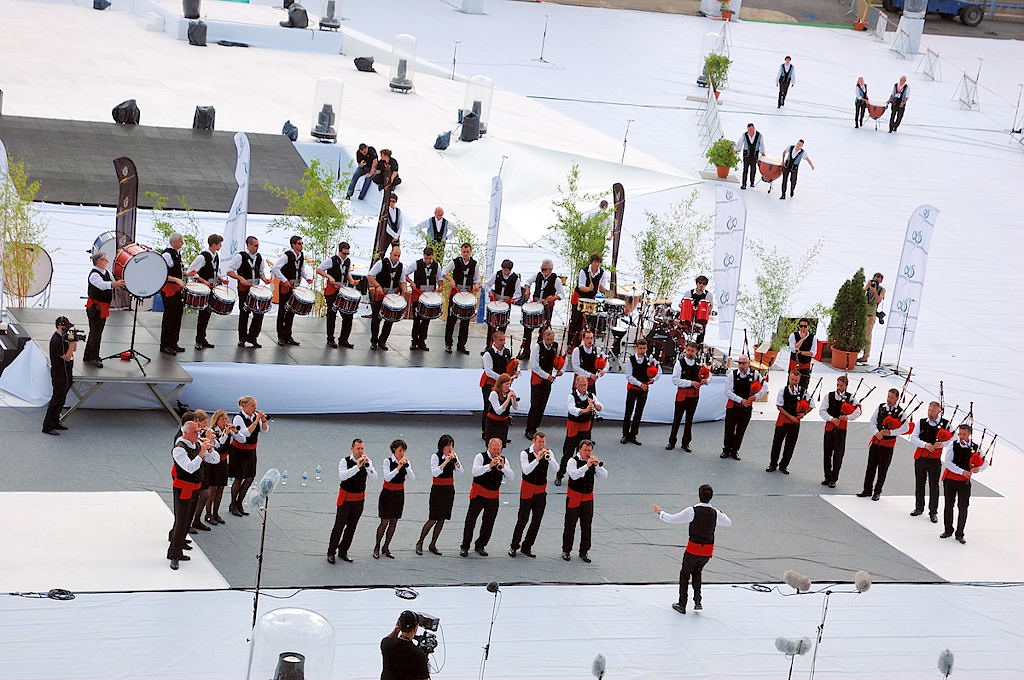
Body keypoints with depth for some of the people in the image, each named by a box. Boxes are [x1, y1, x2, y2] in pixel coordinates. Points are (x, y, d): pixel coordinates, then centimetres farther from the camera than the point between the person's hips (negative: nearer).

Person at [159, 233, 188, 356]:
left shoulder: (177, 253, 12)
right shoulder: (167, 255, -17)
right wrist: (176, 280, -26)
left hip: (177, 289, 9)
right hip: (168, 289, -9)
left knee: (178, 315, 13)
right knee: (169, 317, -4)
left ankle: (173, 343, 23)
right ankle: (164, 346, 3)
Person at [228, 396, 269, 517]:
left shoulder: (256, 415, 0)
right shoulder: (239, 418, -18)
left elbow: (265, 429, 5)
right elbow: (246, 433, -28)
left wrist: (263, 420, -14)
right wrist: (256, 421, -26)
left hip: (251, 451, 6)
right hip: (239, 451, -6)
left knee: (250, 478, 7)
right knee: (239, 478, 0)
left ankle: (238, 503, 22)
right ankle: (233, 505, 15)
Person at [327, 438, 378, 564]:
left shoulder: (367, 462, -3)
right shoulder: (345, 461, -14)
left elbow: (374, 478, -15)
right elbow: (342, 476, -32)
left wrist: (367, 465, -29)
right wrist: (357, 466, -40)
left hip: (359, 499, 4)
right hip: (346, 499, -4)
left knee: (352, 527, 11)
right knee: (339, 526, -1)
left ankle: (343, 552, 23)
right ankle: (331, 552, 9)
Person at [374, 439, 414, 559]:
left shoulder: (406, 462, 0)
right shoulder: (388, 461, -11)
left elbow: (412, 478, -11)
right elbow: (387, 477, -25)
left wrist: (406, 465, -22)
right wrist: (398, 467, -34)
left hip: (399, 494, 4)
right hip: (387, 494, -4)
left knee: (394, 522, 7)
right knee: (384, 522, -3)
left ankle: (386, 547, 19)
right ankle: (377, 547, 11)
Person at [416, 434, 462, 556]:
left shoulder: (453, 455, 5)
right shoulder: (435, 456, -9)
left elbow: (460, 471, -2)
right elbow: (435, 472, -21)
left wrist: (455, 460, -17)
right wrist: (446, 461, -25)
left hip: (449, 490, 5)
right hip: (437, 489, -5)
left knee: (442, 519, 6)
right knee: (433, 519, -8)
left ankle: (433, 545, 14)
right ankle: (420, 543, 6)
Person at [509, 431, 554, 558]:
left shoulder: (548, 452, -1)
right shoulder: (525, 453, -11)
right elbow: (526, 471, -25)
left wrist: (548, 458, -30)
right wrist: (537, 459, -34)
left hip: (541, 490, 4)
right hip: (528, 489, -4)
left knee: (537, 520, 7)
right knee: (522, 519, -1)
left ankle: (527, 547, 18)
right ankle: (514, 546, 12)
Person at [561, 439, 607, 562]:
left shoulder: (593, 461, 3)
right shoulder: (573, 461, -11)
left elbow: (604, 476, -5)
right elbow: (574, 475, -29)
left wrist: (598, 465, -22)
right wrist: (586, 466, -35)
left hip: (588, 497, 4)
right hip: (574, 497, -4)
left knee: (587, 525, 8)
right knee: (570, 525, 4)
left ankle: (584, 551, 18)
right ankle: (566, 551, 15)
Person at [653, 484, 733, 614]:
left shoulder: (692, 511, -14)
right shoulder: (715, 514, -3)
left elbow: (672, 519, -8)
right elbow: (729, 522, 15)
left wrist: (660, 513, 8)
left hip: (694, 548, -4)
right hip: (708, 551, 4)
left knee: (685, 574, 14)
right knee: (696, 572, 26)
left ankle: (682, 605, 17)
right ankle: (697, 601, 17)